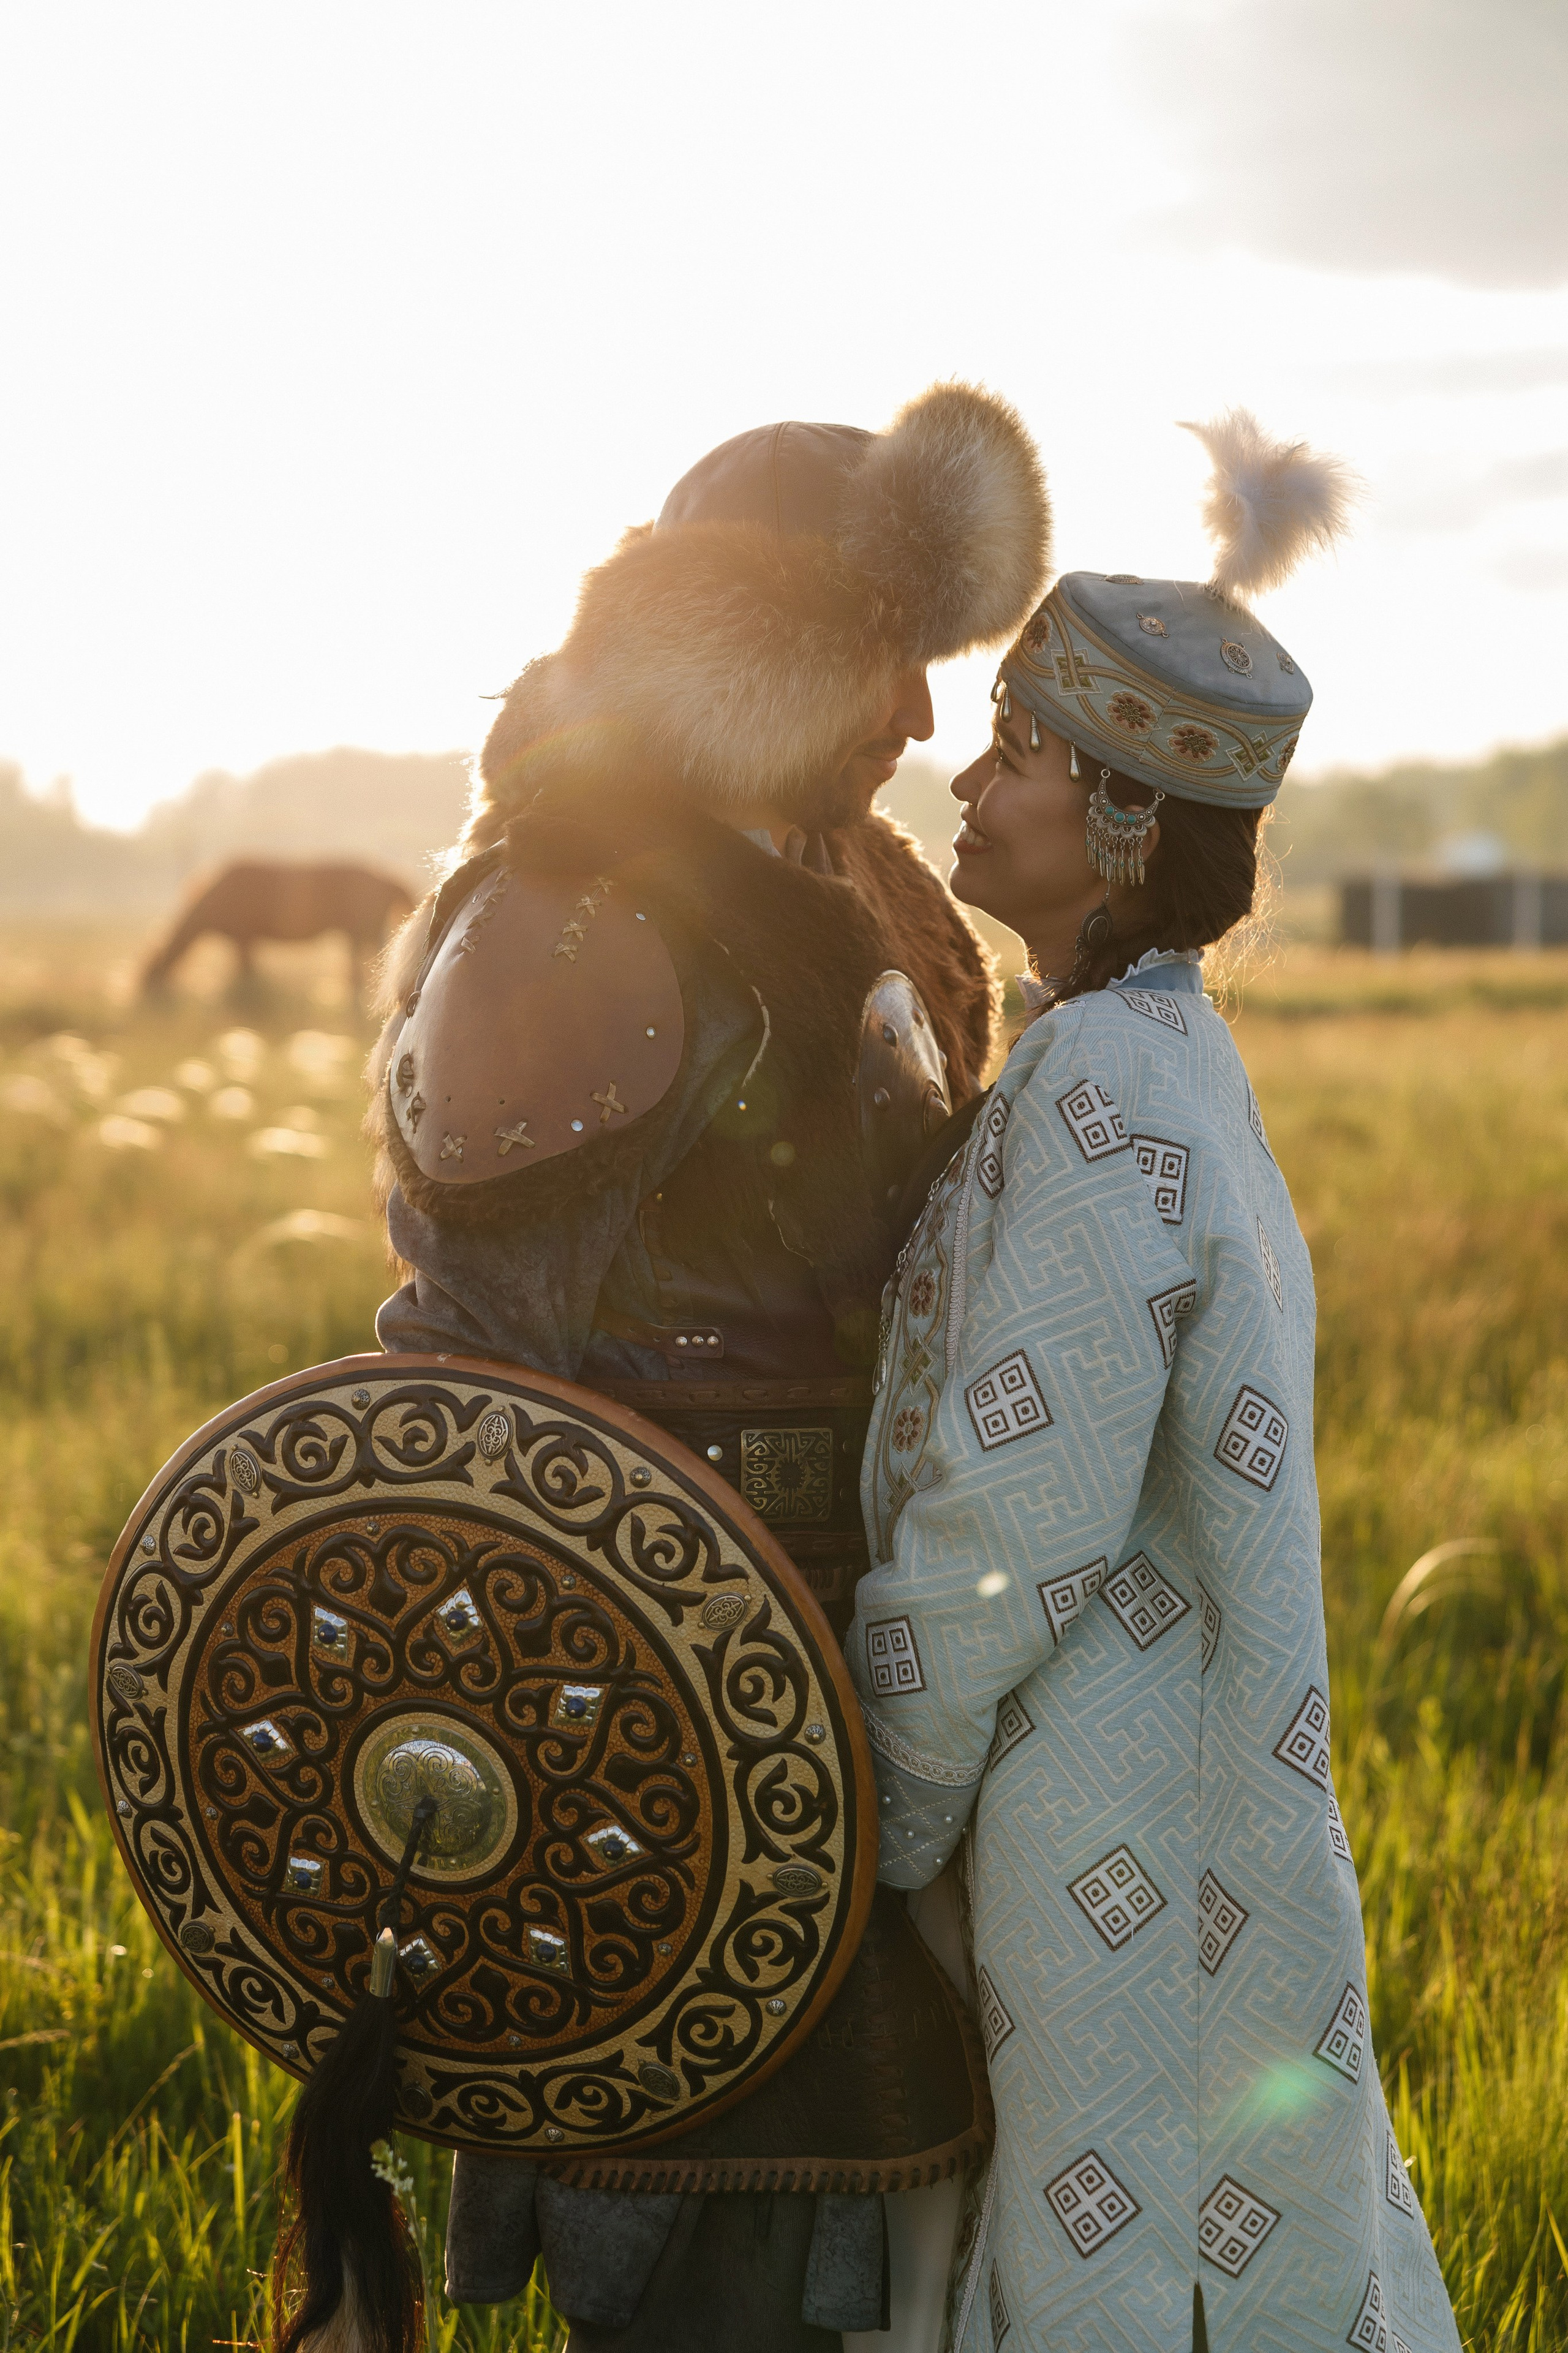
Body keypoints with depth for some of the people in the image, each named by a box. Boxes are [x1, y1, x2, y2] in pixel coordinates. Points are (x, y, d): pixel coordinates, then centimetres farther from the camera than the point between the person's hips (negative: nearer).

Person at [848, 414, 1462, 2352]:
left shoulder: (1105, 1092, -22)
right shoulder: (1173, 1055, 8)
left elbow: (1023, 1522, -23)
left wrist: (874, 1822, -13)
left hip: (1092, 1815, -9)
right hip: (1149, 1781, 9)